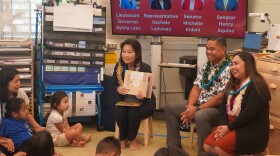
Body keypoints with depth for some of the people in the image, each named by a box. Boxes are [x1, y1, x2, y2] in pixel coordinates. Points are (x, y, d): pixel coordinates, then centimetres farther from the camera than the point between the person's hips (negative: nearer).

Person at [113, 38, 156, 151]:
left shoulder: (145, 68, -18)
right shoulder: (118, 67, -6)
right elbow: (114, 85, 0)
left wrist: (142, 95, -42)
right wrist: (118, 90, -25)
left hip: (144, 102, -3)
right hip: (125, 101, 3)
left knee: (134, 112, -34)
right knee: (120, 112, -30)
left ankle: (132, 139, -4)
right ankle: (123, 139, -1)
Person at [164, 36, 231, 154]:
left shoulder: (228, 70, -17)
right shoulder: (205, 67, 10)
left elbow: (221, 98, -21)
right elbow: (196, 89, 7)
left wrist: (197, 109, -20)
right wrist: (189, 107, -12)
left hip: (218, 109, -9)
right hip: (198, 105, 9)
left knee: (200, 116, -39)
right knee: (169, 108, 5)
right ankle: (174, 148, 8)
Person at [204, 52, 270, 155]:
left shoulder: (256, 86, -14)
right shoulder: (233, 84, 15)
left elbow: (249, 113, -23)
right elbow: (224, 106, 10)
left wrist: (229, 127, -18)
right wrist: (223, 124, -9)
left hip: (252, 131, -8)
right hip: (231, 126, 8)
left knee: (220, 147, -27)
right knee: (208, 146, -8)